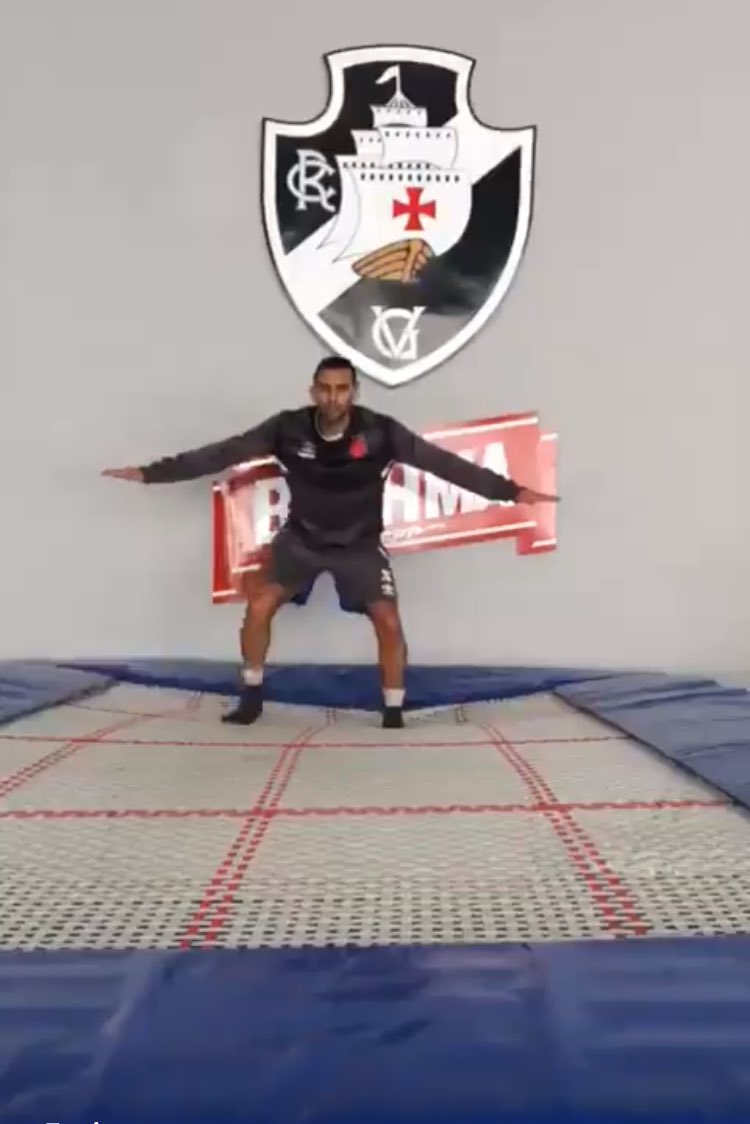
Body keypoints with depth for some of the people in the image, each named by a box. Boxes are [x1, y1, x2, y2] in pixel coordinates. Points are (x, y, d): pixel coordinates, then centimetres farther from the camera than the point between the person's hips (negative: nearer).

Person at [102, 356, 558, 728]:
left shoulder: (381, 432, -23)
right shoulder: (288, 429, -20)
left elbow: (443, 462, -20)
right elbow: (224, 452, -15)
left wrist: (510, 490, -22)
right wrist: (152, 473, -15)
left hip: (360, 543, -1)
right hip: (301, 537, 1)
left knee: (389, 622, -10)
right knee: (258, 609, -7)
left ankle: (394, 716, 10)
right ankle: (252, 697, 16)